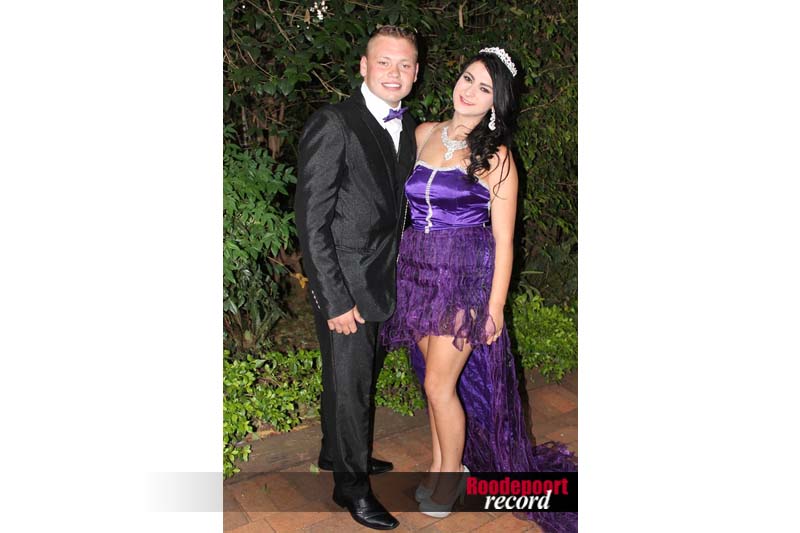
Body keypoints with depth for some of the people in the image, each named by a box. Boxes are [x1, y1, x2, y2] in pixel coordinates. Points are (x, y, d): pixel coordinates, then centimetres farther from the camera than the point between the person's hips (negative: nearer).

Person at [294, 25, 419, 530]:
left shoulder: (408, 128, 7)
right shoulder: (333, 124, -16)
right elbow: (311, 220, -18)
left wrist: (401, 276, 8)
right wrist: (336, 300, -19)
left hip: (386, 284, 7)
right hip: (345, 286, -7)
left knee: (365, 377, 22)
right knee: (349, 385, 8)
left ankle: (338, 452, 45)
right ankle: (351, 483, 30)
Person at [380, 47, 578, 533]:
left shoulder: (495, 156, -6)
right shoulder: (424, 134, 8)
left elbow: (503, 239, -6)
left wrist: (496, 306, -9)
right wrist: (405, 268, 8)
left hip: (467, 277, -5)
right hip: (418, 272, 5)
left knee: (440, 384, -3)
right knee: (436, 378, 14)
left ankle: (452, 472, 22)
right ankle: (442, 464, 33)